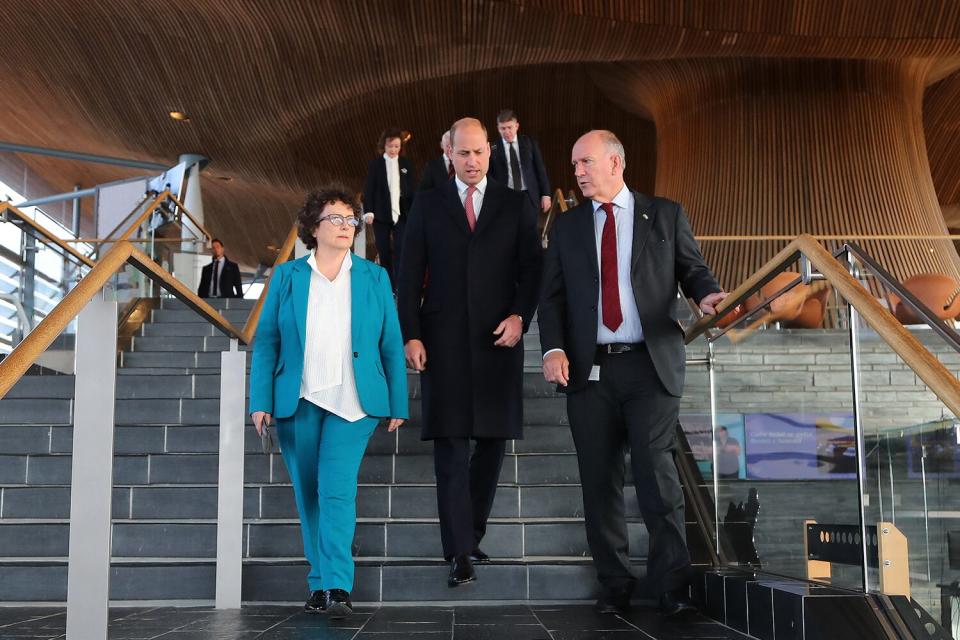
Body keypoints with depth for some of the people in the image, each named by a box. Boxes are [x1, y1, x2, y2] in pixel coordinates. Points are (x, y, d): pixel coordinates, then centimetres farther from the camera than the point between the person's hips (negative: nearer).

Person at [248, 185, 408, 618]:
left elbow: (391, 346, 6)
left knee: (336, 491, -15)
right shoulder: (286, 277, 7)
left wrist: (397, 404, 1)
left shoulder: (374, 278, 7)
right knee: (308, 496, 8)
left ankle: (338, 587, -13)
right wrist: (260, 401, -4)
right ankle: (319, 584, 20)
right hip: (297, 403, 2)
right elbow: (265, 341, 4)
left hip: (353, 403, -2)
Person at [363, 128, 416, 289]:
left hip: (401, 215, 0)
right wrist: (369, 212, -10)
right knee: (384, 253, 7)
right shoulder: (375, 165, 2)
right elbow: (368, 190, -1)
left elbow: (412, 190, 7)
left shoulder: (406, 165, 6)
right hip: (381, 216, 0)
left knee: (400, 252, -10)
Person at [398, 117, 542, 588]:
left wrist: (519, 316, -11)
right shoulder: (427, 205, 8)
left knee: (493, 440, 5)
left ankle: (470, 535, 20)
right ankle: (461, 553, -2)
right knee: (451, 445, -4)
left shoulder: (516, 206, 9)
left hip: (498, 338, 1)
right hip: (444, 341, -1)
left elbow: (532, 268, 5)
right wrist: (410, 335, -5)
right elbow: (409, 275, 5)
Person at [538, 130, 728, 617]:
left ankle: (672, 588, 1)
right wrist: (553, 349, -7)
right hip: (588, 369, 3)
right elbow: (552, 296, 9)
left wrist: (706, 294, -15)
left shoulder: (666, 215, 8)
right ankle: (614, 586, 16)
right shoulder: (566, 226, 14)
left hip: (651, 364, -2)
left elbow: (692, 268, 8)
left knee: (657, 475, -8)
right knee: (600, 482, 5)